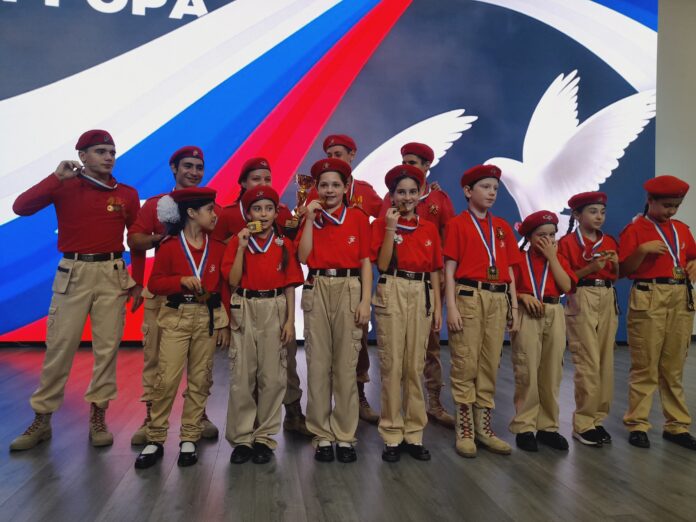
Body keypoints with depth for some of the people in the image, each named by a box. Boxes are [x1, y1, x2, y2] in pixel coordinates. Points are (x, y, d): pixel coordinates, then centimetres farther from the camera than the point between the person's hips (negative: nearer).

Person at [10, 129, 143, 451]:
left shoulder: (127, 194, 6)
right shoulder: (64, 187, 3)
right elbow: (21, 207, -11)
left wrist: (137, 281, 7)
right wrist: (57, 177, -15)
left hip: (113, 274, 1)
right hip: (73, 273, -1)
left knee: (107, 348, 3)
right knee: (58, 348, 2)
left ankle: (98, 417, 15)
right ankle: (42, 419, 15)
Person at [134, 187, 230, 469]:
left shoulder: (218, 247, 6)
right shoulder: (168, 245, -2)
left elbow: (225, 287, 8)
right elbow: (155, 283, -1)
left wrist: (226, 324, 3)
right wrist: (181, 280, -19)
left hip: (209, 317, 3)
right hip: (177, 316, -2)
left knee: (200, 380, 5)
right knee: (167, 379, -5)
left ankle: (189, 440, 16)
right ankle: (155, 440, 10)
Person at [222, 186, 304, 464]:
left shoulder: (284, 245, 4)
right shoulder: (237, 242, 3)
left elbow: (289, 285, 3)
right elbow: (233, 280, -6)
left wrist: (290, 320, -3)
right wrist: (242, 247, -12)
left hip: (275, 309, 0)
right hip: (244, 309, 0)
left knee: (272, 376, 2)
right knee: (242, 375, 2)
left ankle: (264, 437, 15)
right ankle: (241, 437, 14)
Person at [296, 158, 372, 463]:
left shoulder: (358, 218, 5)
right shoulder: (311, 217, 10)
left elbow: (365, 263, 2)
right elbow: (303, 257, -4)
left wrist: (365, 301, -6)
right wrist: (310, 219, -6)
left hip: (349, 289, -1)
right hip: (316, 291, 2)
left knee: (346, 364, 1)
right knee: (318, 363, 3)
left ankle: (345, 435, 11)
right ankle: (322, 435, 13)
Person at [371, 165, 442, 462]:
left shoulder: (430, 229, 11)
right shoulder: (382, 224, 1)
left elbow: (434, 271, 12)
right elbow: (382, 265, -9)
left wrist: (438, 308, 7)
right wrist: (390, 229, -13)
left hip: (422, 296, 3)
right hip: (392, 294, -3)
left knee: (416, 367, 8)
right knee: (392, 365, 0)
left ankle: (414, 434, 18)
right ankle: (392, 436, 10)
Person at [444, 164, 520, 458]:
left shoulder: (503, 226, 16)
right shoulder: (457, 224, 2)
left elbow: (509, 269, 15)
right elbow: (449, 269, -4)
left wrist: (514, 307, 10)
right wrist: (451, 307, -12)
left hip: (498, 300, 5)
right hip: (469, 298, -5)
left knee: (490, 366, 8)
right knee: (465, 365, -2)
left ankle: (484, 428, 18)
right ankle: (464, 431, 8)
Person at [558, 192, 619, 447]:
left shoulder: (609, 241, 13)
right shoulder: (567, 242, -4)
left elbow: (616, 276, 16)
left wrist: (615, 263, -3)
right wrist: (590, 268, -18)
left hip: (608, 300, 6)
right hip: (581, 301, -6)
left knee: (606, 361, 7)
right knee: (588, 363, -7)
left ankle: (597, 418, 18)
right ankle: (583, 423, 3)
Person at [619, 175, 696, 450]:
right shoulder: (634, 229, -2)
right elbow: (624, 270, -6)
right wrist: (642, 250, -21)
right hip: (648, 300, -5)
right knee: (645, 367, -1)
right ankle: (637, 425, 8)